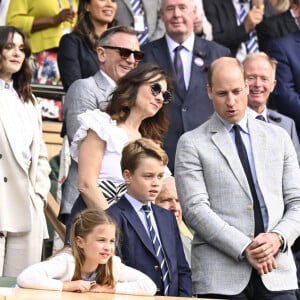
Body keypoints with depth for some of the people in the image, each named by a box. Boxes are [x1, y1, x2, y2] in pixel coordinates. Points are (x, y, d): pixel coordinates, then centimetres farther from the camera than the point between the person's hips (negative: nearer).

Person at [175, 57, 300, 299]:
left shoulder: (279, 138, 16)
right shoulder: (192, 144, 5)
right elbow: (195, 209, -5)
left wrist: (278, 237, -8)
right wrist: (244, 249, -15)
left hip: (277, 275, 3)